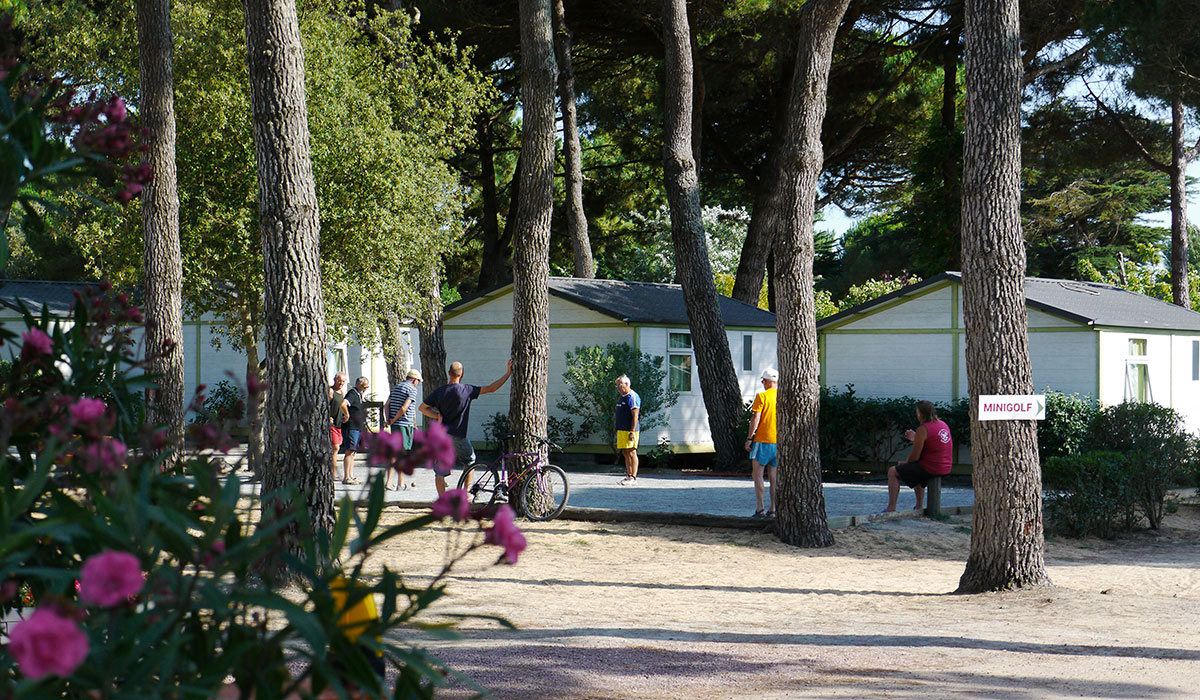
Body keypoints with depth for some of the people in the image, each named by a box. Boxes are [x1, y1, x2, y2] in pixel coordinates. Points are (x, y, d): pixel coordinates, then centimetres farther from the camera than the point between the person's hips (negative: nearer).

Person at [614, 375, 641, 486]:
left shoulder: (632, 397, -12)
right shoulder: (621, 397, 18)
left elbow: (635, 416, -17)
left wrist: (632, 432, -22)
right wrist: (618, 431, 22)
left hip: (629, 430, -10)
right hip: (621, 430, 10)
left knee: (631, 453, -8)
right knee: (625, 453, 11)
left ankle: (633, 478, -8)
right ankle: (629, 475, 16)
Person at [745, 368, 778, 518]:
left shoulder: (762, 396, -8)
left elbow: (756, 418, -12)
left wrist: (749, 438, -7)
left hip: (763, 440, -6)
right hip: (779, 442, 6)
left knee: (757, 474, -2)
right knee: (774, 477, 9)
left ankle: (760, 509, -10)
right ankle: (773, 510, 7)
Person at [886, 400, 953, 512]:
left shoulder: (923, 429, -17)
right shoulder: (943, 425, 9)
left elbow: (915, 457, -15)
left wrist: (905, 463, 4)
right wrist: (915, 438, 22)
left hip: (930, 469, -9)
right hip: (945, 469, 9)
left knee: (892, 471, 2)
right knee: (916, 470, 38)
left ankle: (891, 508, 0)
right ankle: (920, 507, 38)